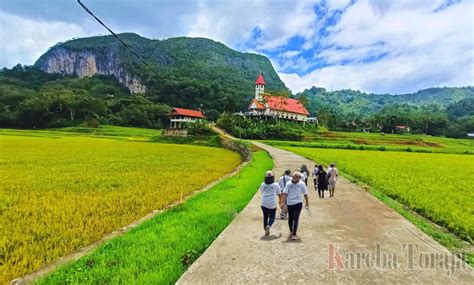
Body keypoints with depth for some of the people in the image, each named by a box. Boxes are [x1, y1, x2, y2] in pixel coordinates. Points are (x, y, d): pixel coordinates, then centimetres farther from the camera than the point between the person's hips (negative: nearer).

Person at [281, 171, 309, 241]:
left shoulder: (302, 184, -5)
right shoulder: (289, 184, -5)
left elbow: (305, 194, 5)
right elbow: (285, 193, -7)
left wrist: (307, 203, 13)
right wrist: (283, 202, -14)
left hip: (298, 204, -2)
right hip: (289, 204, 2)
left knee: (296, 219, -7)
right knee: (290, 219, 15)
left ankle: (294, 234, 0)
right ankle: (291, 231, 37)